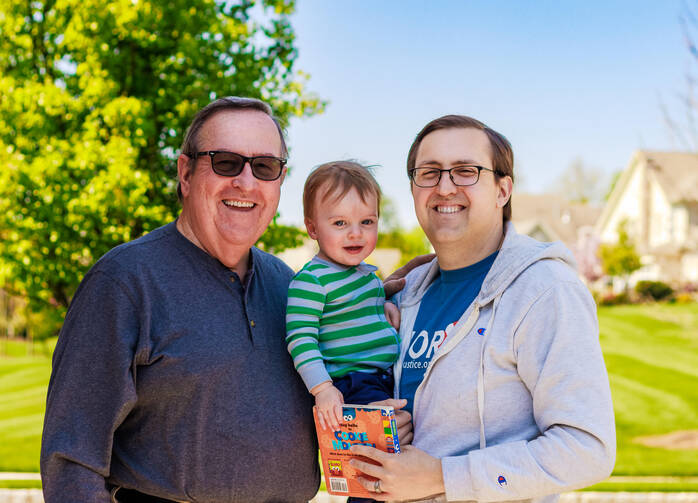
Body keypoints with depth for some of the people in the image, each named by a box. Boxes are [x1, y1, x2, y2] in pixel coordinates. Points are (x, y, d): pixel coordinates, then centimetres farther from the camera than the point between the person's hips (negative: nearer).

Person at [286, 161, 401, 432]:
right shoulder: (310, 281, -12)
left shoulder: (364, 270, 14)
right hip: (348, 386, -9)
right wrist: (323, 388, -24)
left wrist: (386, 305, 12)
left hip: (388, 380, 9)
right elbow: (300, 339, -16)